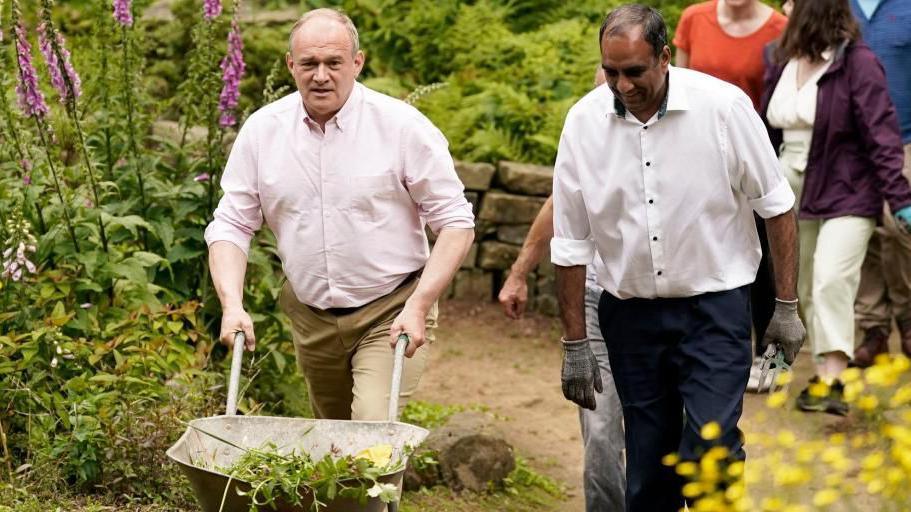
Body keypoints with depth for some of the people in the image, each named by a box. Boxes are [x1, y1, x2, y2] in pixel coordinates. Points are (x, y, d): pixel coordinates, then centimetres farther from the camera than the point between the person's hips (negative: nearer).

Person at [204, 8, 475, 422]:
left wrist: (419, 306, -18)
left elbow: (455, 222, -8)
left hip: (391, 313, -4)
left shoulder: (403, 126, -11)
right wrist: (232, 305, -13)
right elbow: (231, 225, 3)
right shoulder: (261, 131, -2)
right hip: (311, 318, 4)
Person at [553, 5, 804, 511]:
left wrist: (786, 306, -1)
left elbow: (776, 207, -1)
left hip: (715, 304, -2)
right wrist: (574, 345, 3)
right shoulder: (584, 122, -5)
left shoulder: (724, 105, -12)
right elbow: (570, 245, 2)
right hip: (630, 312, 3)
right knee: (647, 471, 7)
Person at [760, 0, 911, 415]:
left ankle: (830, 381, -20)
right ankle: (825, 373, 21)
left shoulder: (857, 62, -14)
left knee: (832, 280, -19)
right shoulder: (783, 62, 6)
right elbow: (769, 129, 15)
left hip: (846, 194, -7)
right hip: (793, 190, 7)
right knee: (808, 288, 10)